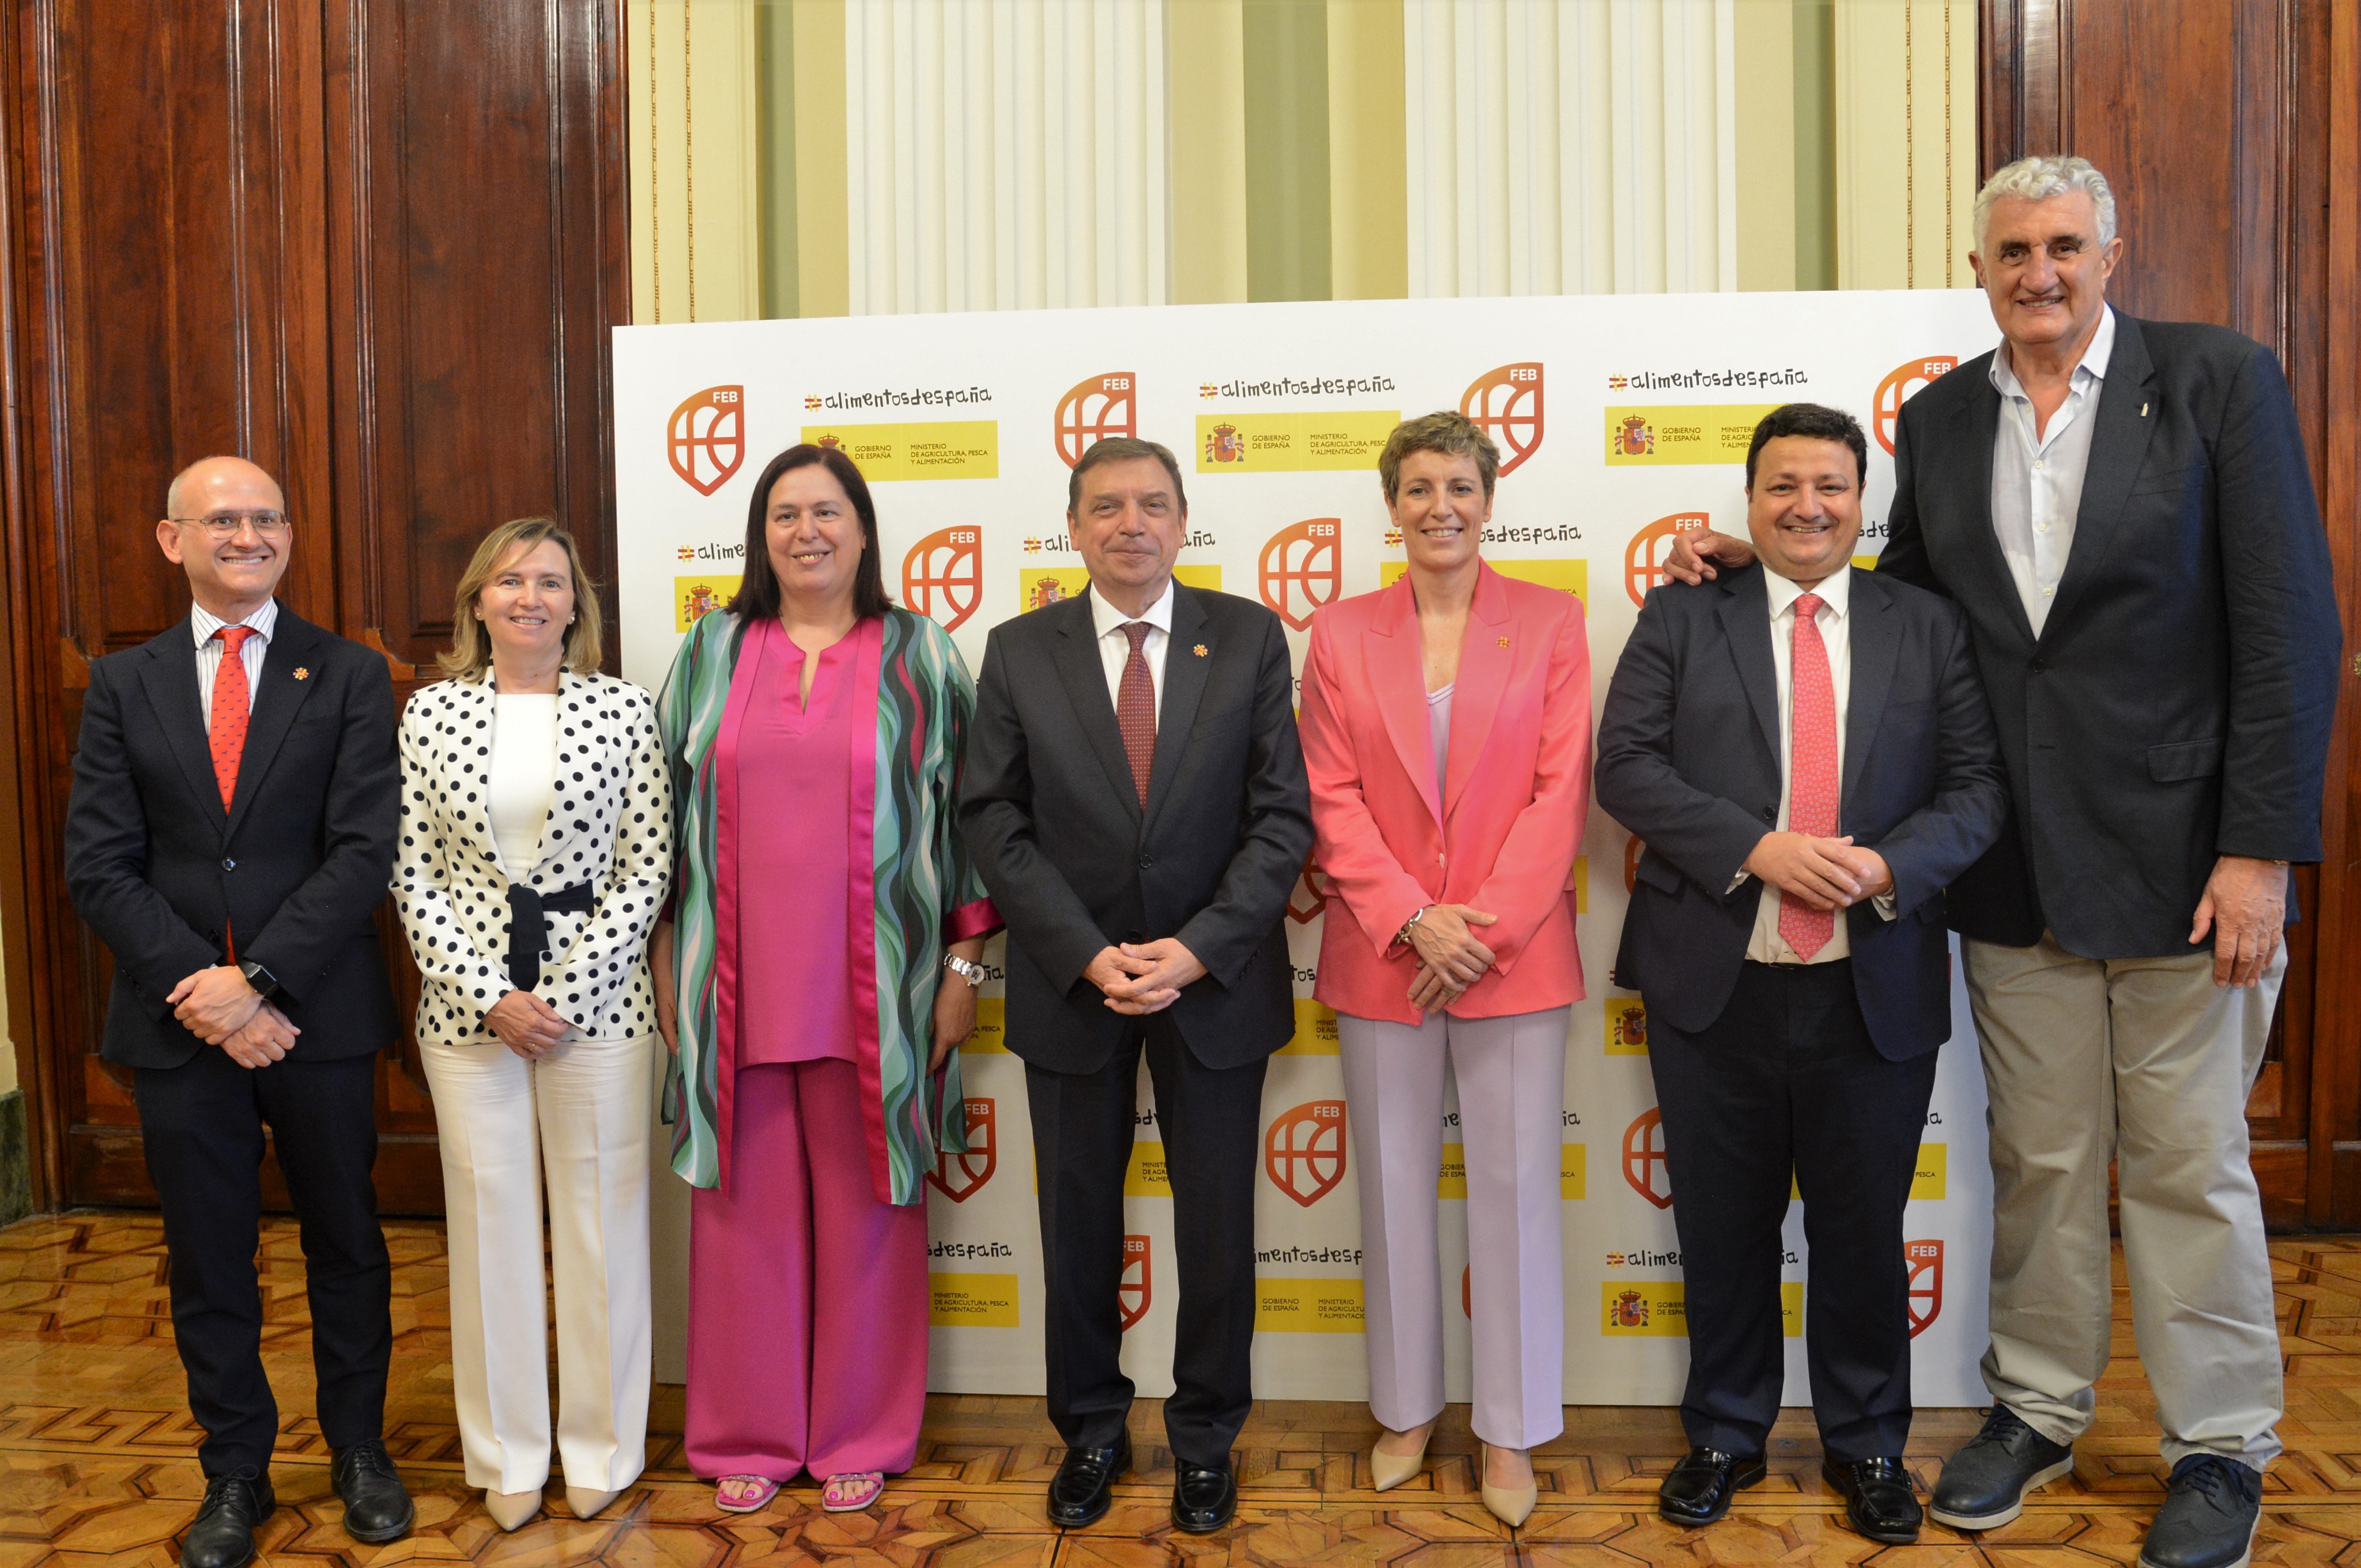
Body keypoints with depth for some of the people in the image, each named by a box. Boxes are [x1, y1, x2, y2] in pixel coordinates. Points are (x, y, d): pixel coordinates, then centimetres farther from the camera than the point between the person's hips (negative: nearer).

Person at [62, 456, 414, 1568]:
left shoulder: (349, 677, -1)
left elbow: (365, 852, -10)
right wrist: (199, 994, -13)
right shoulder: (124, 684, 5)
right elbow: (98, 866, -1)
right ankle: (235, 1472, 29)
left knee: (345, 1244, 13)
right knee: (207, 1260, 13)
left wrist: (257, 979, -17)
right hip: (178, 1022, 2)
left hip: (318, 1017, -1)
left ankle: (358, 1447, 31)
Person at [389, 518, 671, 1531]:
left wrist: (564, 996, -10)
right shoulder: (431, 712, 4)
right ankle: (508, 1455, 24)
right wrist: (490, 996, -8)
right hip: (469, 1006, 1)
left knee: (601, 1218, 6)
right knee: (490, 1220, 8)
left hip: (598, 1001, -1)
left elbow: (646, 872, -3)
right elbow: (413, 875, 2)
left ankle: (602, 1448, 23)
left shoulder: (624, 709, 0)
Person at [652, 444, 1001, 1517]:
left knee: (864, 1211, 7)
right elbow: (666, 813, 10)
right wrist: (665, 962, 7)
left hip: (872, 989, -1)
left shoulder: (918, 657, 3)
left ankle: (861, 1435, 24)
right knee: (750, 1208, 9)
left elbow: (962, 809, 3)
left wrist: (964, 961, -1)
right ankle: (749, 1433, 25)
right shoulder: (711, 654, 8)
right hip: (739, 986, 1)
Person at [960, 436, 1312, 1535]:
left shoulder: (1249, 637, -1)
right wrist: (1088, 956, -14)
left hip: (1215, 978, 0)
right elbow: (994, 822, -3)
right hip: (1071, 983, 1)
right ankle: (1090, 1431, 32)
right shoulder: (1018, 651, 0)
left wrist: (1196, 950, -15)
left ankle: (1205, 1438, 30)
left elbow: (1281, 816, -5)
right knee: (1078, 1225, 13)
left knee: (1218, 1226, 10)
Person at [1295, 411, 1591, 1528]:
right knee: (1394, 1186, 11)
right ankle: (1406, 1408, 27)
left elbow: (1561, 792, -3)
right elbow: (1332, 799, 0)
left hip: (1515, 953, -1)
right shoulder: (1342, 631, 5)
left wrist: (1486, 926, -12)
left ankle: (1510, 1430, 19)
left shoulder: (1551, 620, 2)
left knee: (1516, 1187, 4)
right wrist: (1415, 918, -12)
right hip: (1383, 953, 1)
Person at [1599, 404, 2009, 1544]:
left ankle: (1866, 1446, 33)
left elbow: (1978, 787, 1)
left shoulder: (1928, 627, 6)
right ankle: (1725, 1437, 32)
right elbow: (1625, 765, -7)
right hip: (1716, 986, 0)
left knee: (1863, 1233, 13)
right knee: (1723, 1232, 12)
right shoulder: (1680, 617, 3)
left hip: (1875, 991, 1)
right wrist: (1758, 849, -18)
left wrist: (1889, 865, -18)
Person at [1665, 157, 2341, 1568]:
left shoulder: (2219, 380, -5)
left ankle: (2223, 1446, 26)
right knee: (2039, 1158, 14)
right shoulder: (1938, 419, 8)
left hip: (2180, 855, -3)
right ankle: (2037, 1411, 32)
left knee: (2190, 1162, 8)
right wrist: (1763, 563, 1)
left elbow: (2289, 627, -9)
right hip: (2018, 869, 4)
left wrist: (2261, 851, -14)